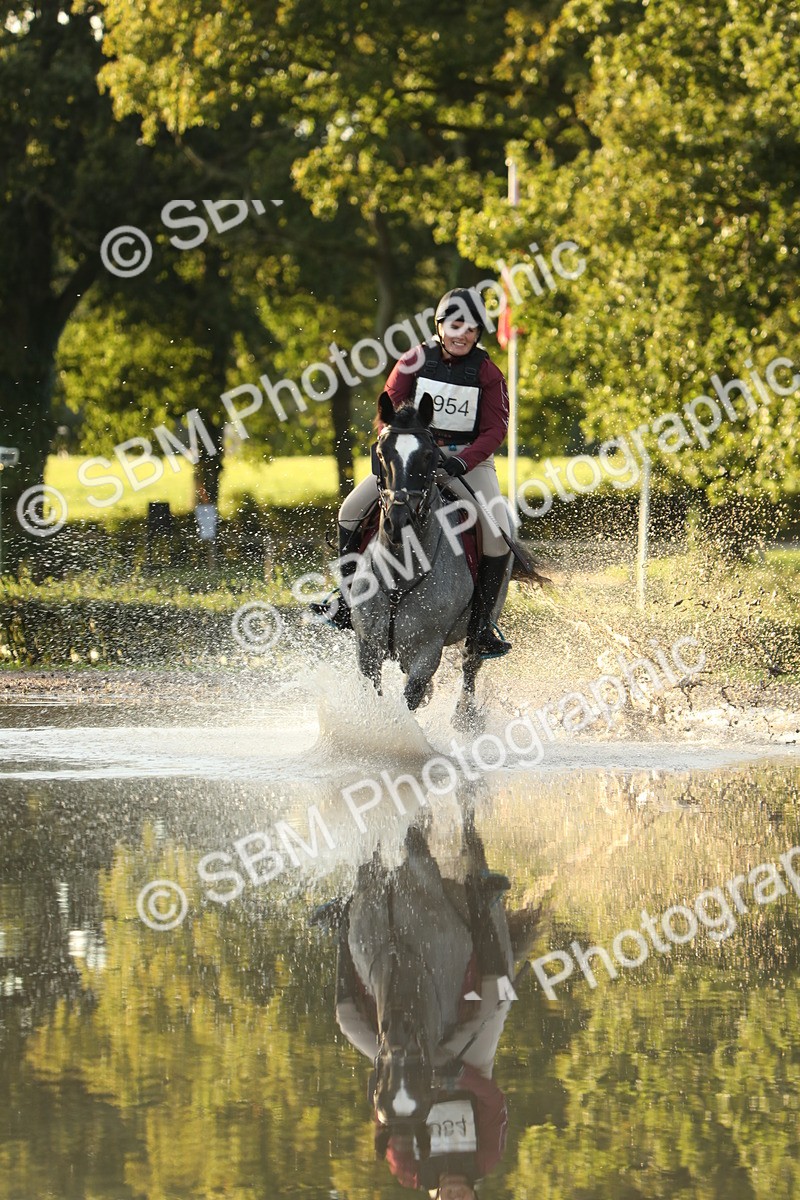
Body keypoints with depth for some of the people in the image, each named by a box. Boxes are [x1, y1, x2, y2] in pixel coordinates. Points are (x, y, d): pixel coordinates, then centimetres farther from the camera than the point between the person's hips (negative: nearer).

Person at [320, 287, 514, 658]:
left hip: (469, 459, -2)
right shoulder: (416, 361, -1)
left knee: (498, 529, -24)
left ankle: (481, 624, -14)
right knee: (352, 509, -13)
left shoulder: (487, 373, -5)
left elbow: (495, 429, -10)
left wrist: (462, 463, -25)